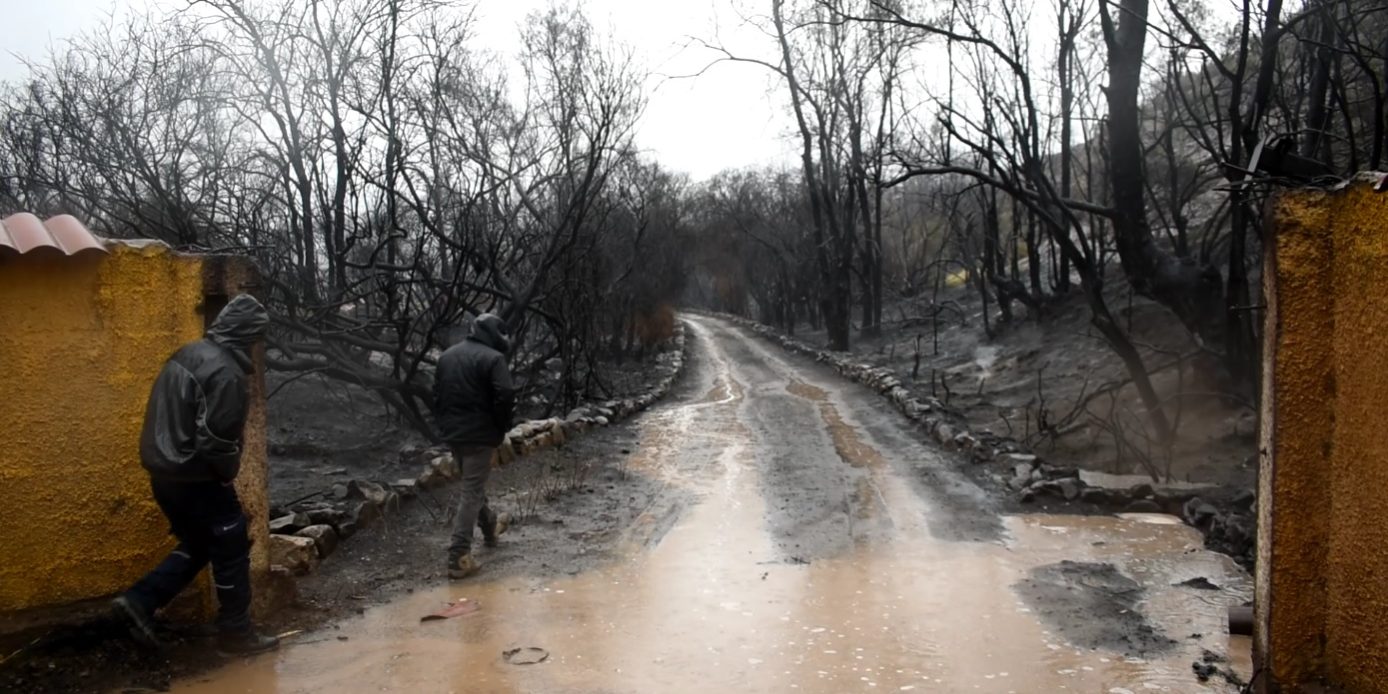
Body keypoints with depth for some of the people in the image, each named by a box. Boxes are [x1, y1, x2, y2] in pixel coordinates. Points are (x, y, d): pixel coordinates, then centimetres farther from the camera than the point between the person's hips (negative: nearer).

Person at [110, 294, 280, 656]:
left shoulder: (189, 354, 8)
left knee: (197, 544, 23)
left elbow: (172, 418, 16)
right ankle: (236, 633, 14)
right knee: (231, 549, 5)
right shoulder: (226, 372, -22)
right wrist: (228, 473, -7)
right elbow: (217, 438, -25)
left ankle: (140, 601, 15)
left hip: (165, 470, 9)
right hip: (195, 477, -9)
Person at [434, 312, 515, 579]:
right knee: (472, 492, -4)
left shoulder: (448, 355, 11)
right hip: (480, 434, -8)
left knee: (473, 483, 25)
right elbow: (505, 397, -21)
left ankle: (490, 526, 46)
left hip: (453, 432, 8)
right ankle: (459, 556, -7)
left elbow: (437, 393, 15)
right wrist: (502, 429, -7)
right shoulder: (492, 358, -13)